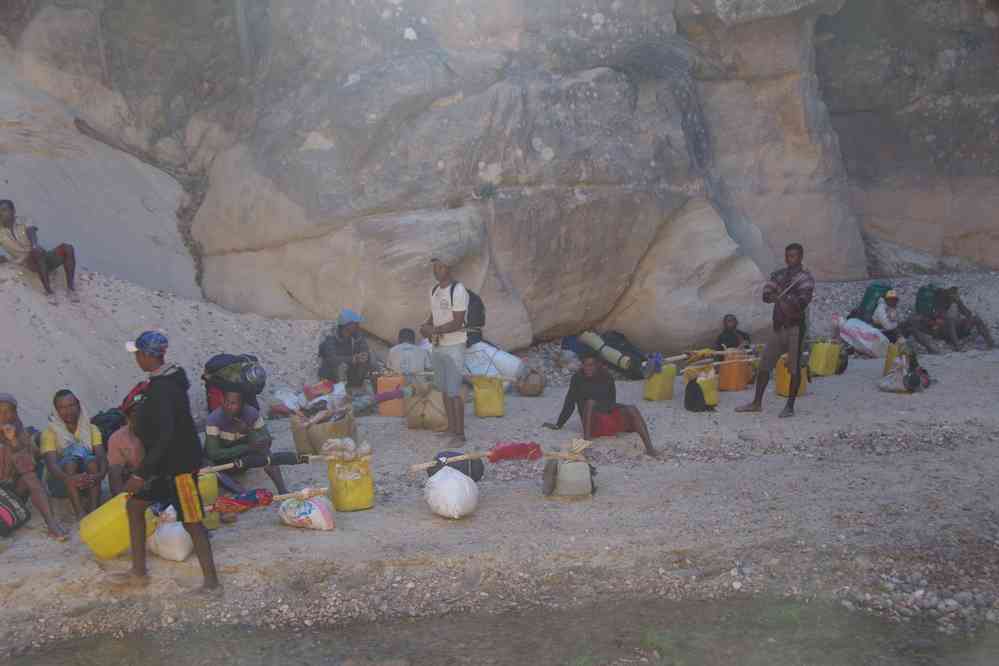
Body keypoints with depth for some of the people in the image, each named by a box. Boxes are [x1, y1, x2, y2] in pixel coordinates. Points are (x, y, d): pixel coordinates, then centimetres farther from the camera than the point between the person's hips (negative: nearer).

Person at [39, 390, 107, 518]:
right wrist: (69, 479, -42)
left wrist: (100, 475, -35)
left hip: (87, 483, 2)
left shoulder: (92, 429, 4)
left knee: (92, 460, -28)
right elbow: (51, 464, -19)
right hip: (60, 483, -2)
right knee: (74, 451, -30)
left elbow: (102, 457, -11)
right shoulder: (50, 433, -3)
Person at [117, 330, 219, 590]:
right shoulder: (169, 379, 6)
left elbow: (165, 436, -30)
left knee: (192, 522, -4)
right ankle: (138, 572, 23)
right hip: (166, 462, 11)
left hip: (181, 464, -11)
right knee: (134, 504, 15)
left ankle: (211, 581, 3)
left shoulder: (162, 389, -24)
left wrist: (141, 474, -29)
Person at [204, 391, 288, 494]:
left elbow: (267, 442, -21)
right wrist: (247, 447, -34)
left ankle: (282, 489, -30)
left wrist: (248, 431, -39)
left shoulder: (252, 414, -19)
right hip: (220, 462, -2)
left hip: (242, 460, 2)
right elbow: (213, 453, -31)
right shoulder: (214, 419, -27)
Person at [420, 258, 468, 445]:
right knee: (444, 389, 13)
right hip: (438, 346, 8)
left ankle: (460, 434, 1)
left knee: (454, 392, -6)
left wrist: (434, 330, -18)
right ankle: (451, 428, 23)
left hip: (454, 347, -8)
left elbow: (457, 323, -19)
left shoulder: (458, 291, -16)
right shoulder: (434, 290, 10)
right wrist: (426, 326, -1)